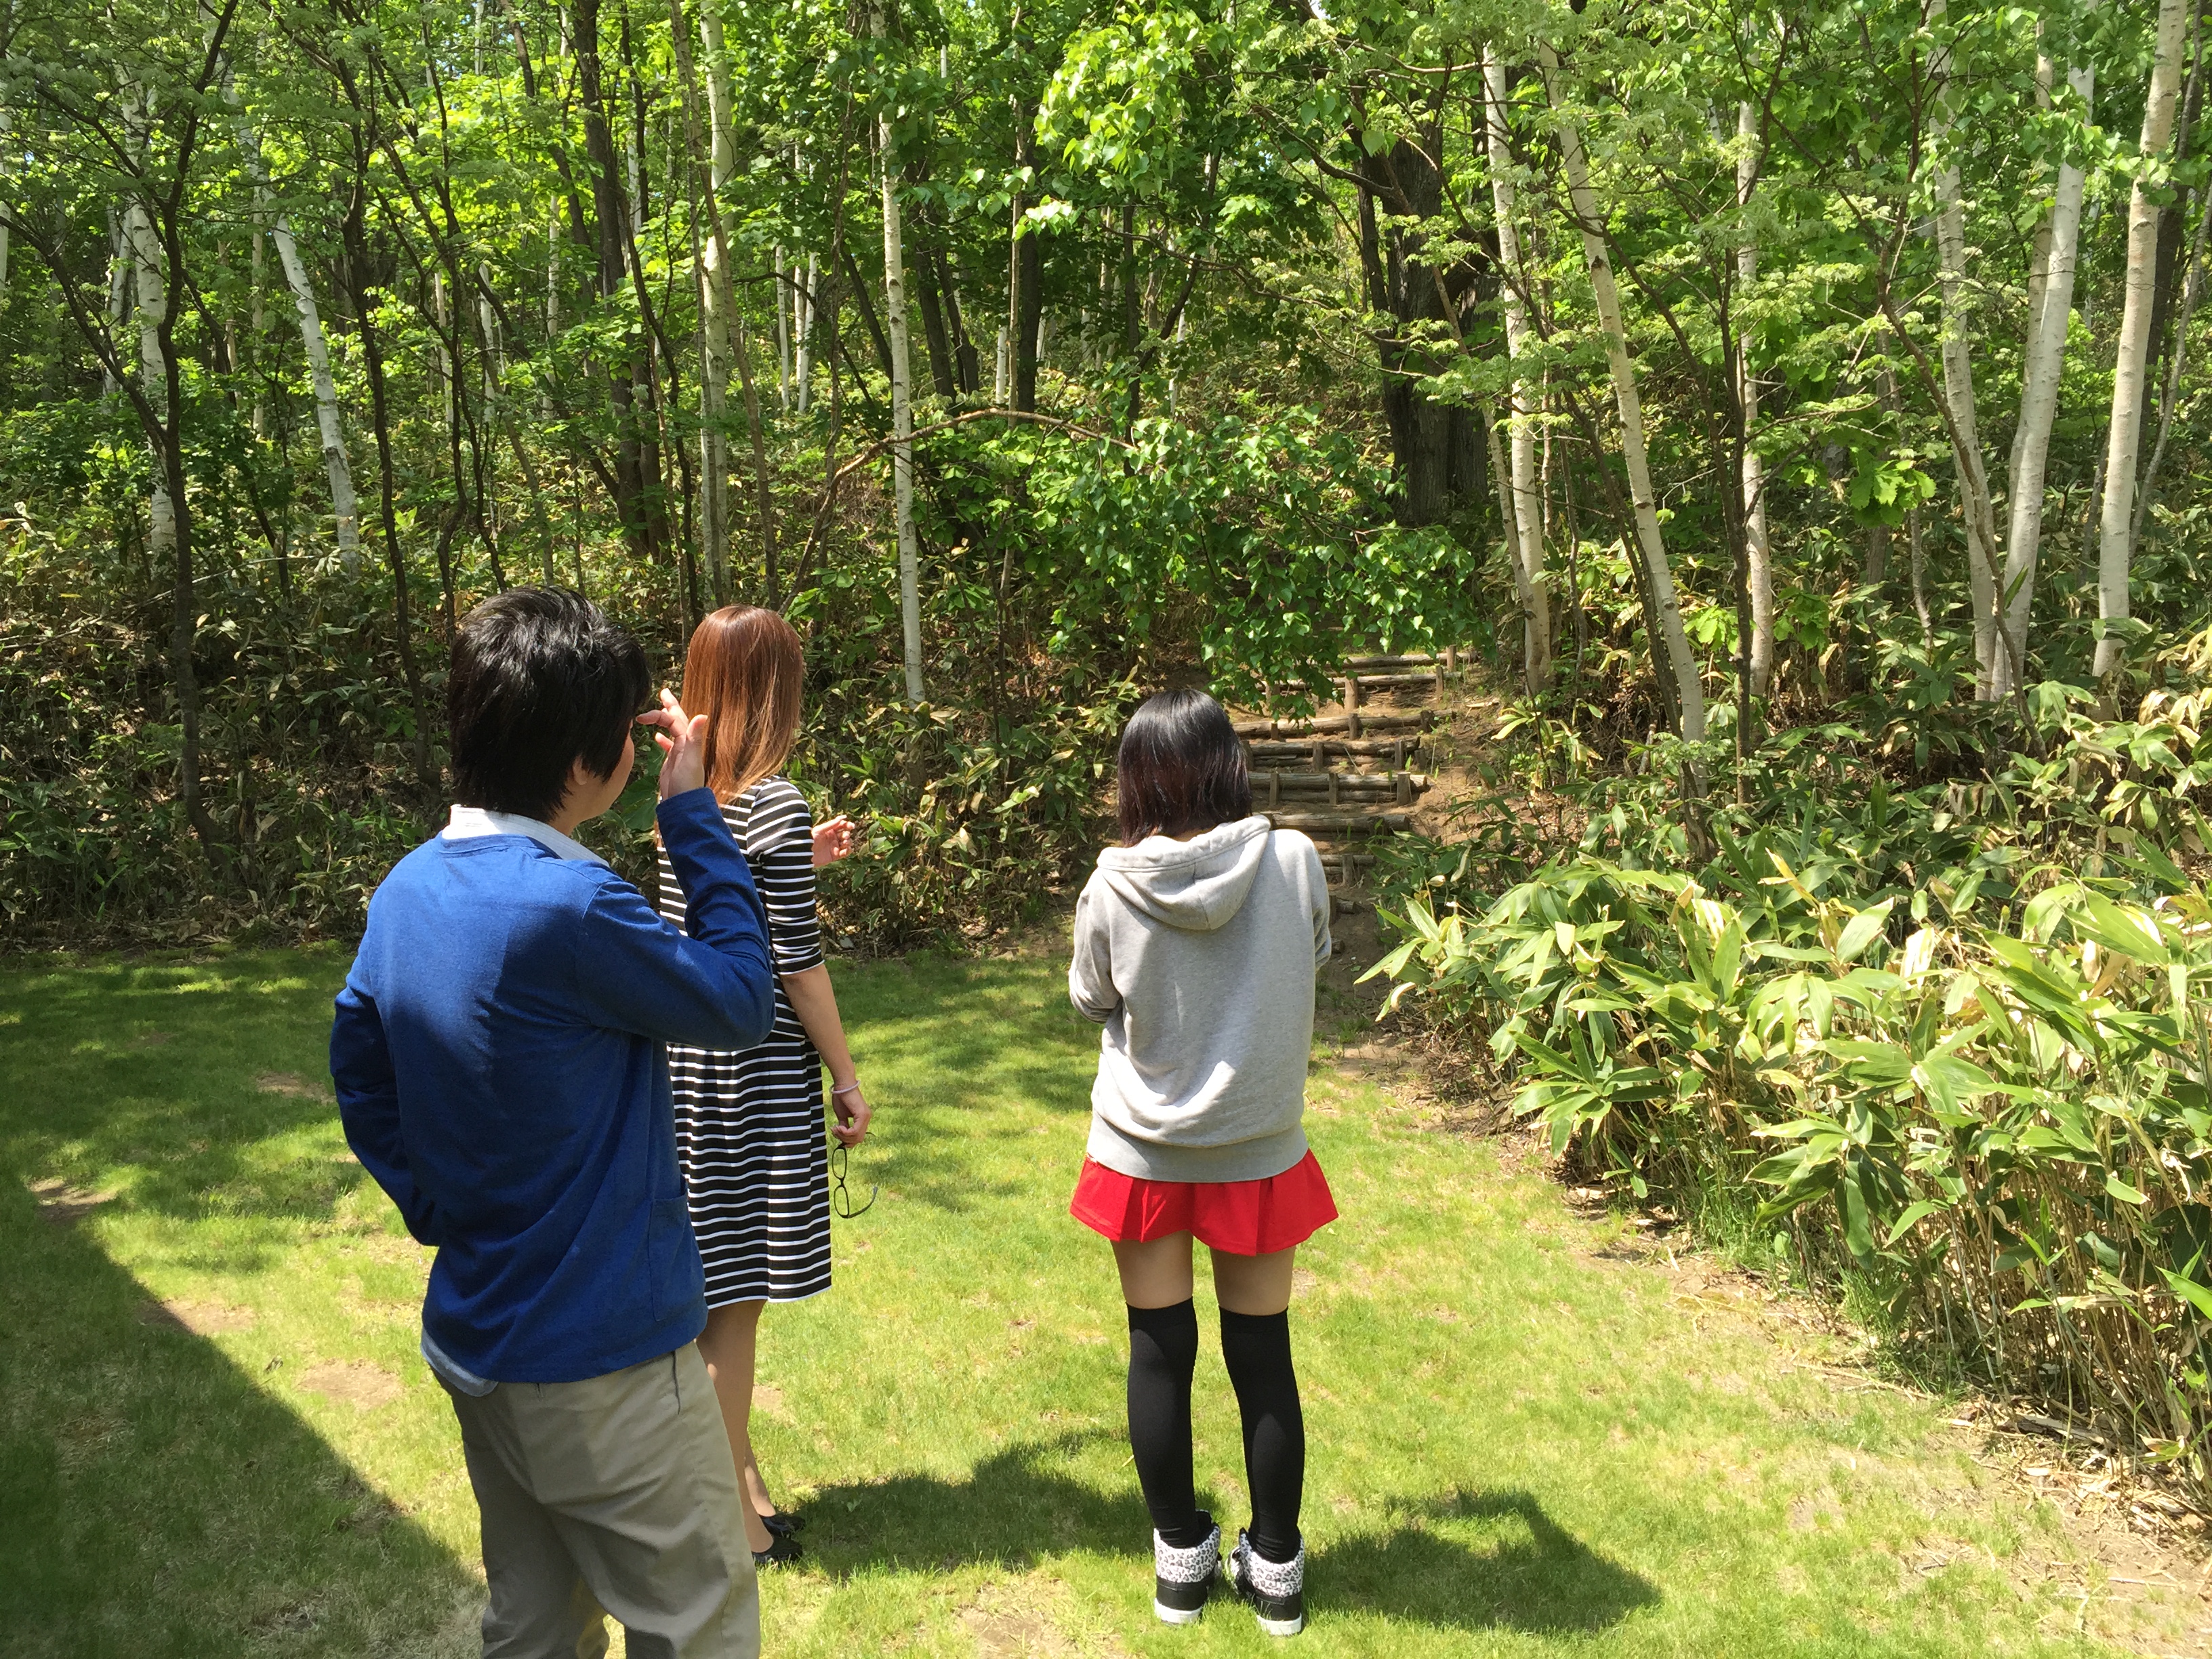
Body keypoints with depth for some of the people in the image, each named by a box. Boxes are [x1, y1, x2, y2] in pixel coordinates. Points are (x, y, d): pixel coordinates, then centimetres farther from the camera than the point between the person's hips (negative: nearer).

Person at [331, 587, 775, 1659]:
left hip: (476, 1339, 8)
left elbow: (359, 1078, 10)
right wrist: (695, 815, -9)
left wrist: (440, 1209, 11)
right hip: (601, 1359, -8)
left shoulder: (411, 888, -1)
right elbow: (738, 1002, -14)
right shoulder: (569, 907, -28)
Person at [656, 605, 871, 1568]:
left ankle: (740, 1480, 34)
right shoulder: (774, 803, -16)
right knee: (732, 1291, 3)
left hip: (688, 1056, 8)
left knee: (720, 1286, 18)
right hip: (754, 1070, -8)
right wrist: (847, 1079, -8)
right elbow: (796, 961, -16)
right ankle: (731, 1518, 18)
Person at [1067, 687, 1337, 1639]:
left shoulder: (1112, 890, -16)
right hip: (1258, 1156, 0)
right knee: (1262, 1356, 13)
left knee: (1160, 1353, 14)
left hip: (1145, 1155, 0)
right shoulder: (1293, 862, -15)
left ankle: (1180, 1557, 29)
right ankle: (1275, 1567, 28)